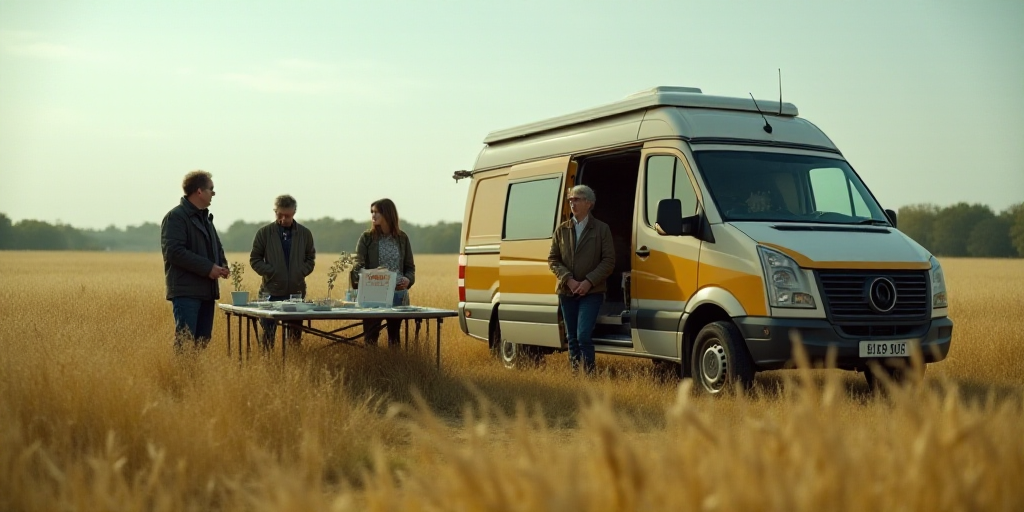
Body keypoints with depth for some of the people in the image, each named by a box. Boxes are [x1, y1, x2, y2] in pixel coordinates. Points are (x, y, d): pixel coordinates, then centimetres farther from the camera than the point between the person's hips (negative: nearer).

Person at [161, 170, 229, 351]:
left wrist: (222, 265, 8)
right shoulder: (175, 217, -8)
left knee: (202, 341, 8)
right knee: (184, 341, -12)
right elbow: (174, 251, -20)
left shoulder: (205, 217, 20)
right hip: (186, 291, -9)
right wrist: (208, 268, -20)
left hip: (206, 291, 9)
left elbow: (216, 246, 31)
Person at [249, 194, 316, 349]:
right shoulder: (264, 233, 0)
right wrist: (270, 273, -10)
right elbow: (254, 259, 3)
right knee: (268, 335, 1)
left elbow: (310, 259, 12)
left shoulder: (304, 233, 5)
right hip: (271, 291, -2)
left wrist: (300, 273, -5)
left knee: (295, 336, 7)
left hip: (296, 291, 2)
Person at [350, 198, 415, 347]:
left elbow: (410, 266, 10)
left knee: (394, 335, 10)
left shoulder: (402, 238, 7)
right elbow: (358, 266, -5)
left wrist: (408, 280, -11)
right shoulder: (367, 238, 2)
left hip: (398, 295, 2)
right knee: (371, 335, -4)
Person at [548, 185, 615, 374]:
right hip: (566, 292, 4)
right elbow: (552, 259, 5)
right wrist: (568, 280, -10)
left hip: (592, 292, -4)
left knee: (583, 336, -15)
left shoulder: (601, 229, 0)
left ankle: (589, 373, -8)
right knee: (572, 337, 8)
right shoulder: (562, 229, 8)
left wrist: (589, 282, -14)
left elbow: (609, 261, -4)